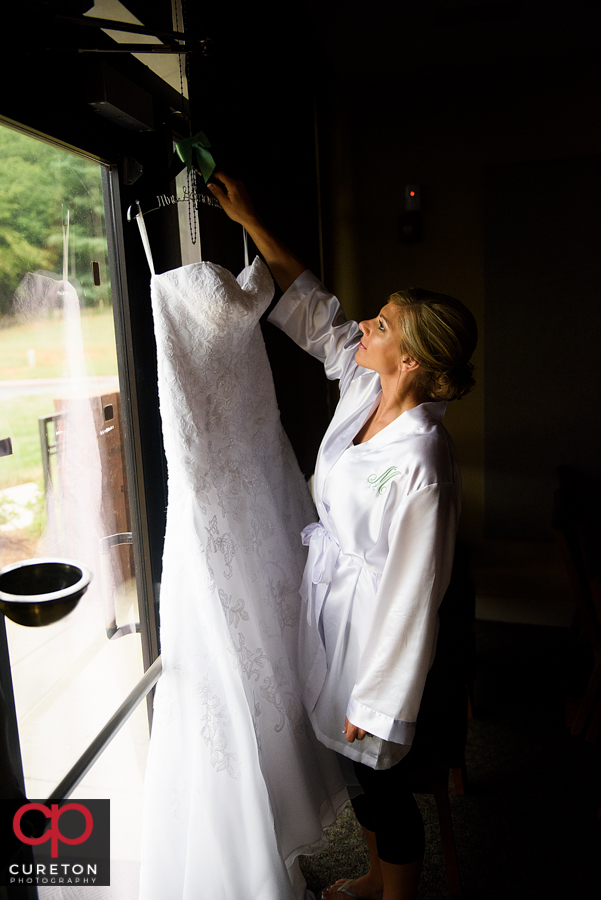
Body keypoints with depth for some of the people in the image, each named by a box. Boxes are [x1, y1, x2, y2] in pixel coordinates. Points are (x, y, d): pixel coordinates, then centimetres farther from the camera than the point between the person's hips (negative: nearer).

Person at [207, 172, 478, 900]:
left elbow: (411, 596, -25)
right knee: (354, 766, 28)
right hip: (330, 599, 9)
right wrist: (249, 220, 6)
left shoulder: (420, 465, -32)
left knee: (380, 775, 17)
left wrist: (377, 705, -15)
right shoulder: (363, 384, -9)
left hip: (372, 623, -8)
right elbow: (311, 308, 5)